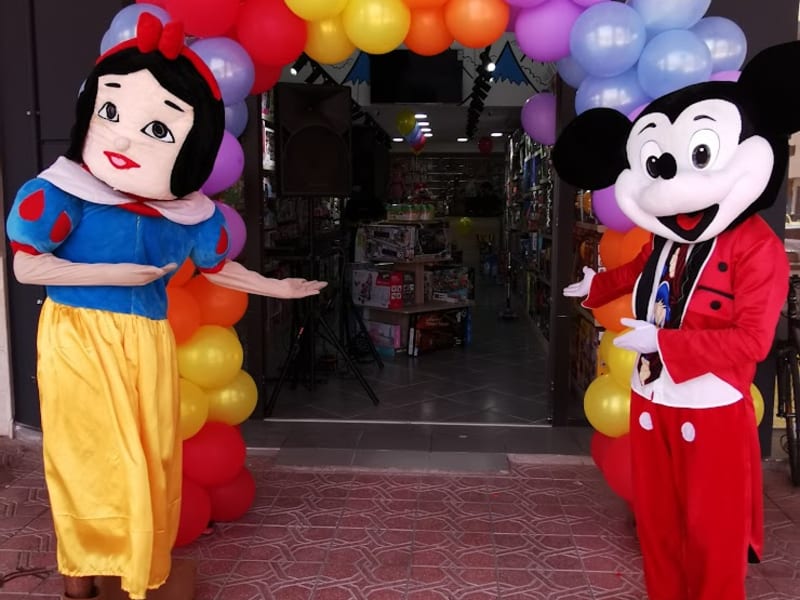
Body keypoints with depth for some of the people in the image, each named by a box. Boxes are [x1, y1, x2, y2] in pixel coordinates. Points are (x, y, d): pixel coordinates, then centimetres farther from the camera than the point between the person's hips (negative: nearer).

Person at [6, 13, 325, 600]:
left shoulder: (188, 214, -3)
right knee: (90, 462, 5)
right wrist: (117, 273, -19)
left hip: (147, 345, 4)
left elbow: (218, 269, 13)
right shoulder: (65, 195, -14)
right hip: (79, 341, -3)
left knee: (152, 463, 12)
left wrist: (276, 287, 19)